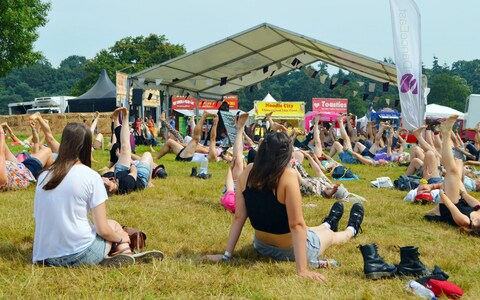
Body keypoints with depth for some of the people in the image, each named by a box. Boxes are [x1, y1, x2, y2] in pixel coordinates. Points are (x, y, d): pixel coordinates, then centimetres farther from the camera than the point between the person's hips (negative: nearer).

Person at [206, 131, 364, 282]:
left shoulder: (248, 172, -14)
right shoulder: (288, 176, -30)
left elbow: (239, 217, -10)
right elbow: (296, 225, -29)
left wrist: (227, 254, -4)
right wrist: (302, 269, -26)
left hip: (262, 246, 4)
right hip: (291, 249, -4)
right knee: (331, 235, 30)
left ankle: (327, 225, 67)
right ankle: (351, 231, 61)